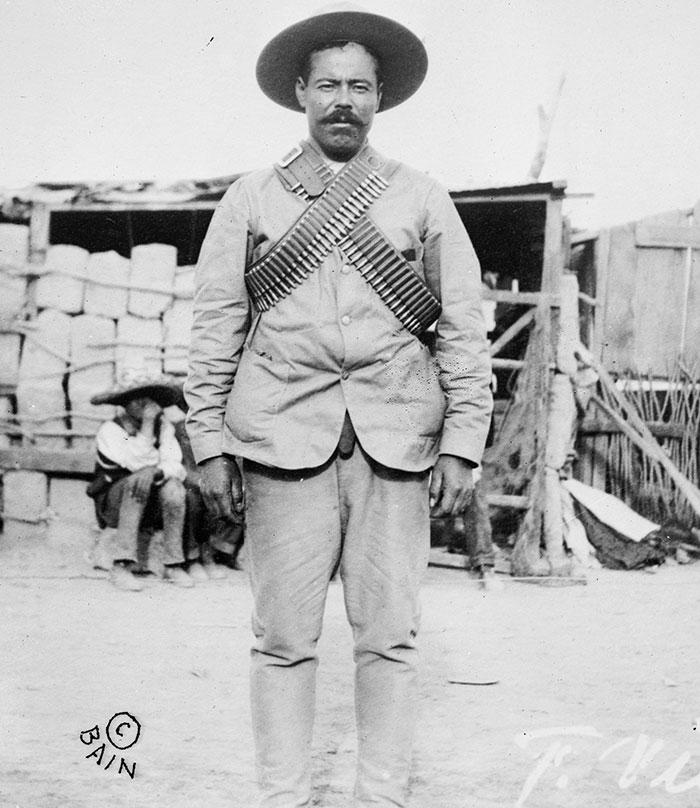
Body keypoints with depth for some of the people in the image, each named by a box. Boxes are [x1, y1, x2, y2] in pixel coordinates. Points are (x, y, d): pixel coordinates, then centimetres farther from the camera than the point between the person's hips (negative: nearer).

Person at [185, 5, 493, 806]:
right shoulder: (250, 200, 9)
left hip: (396, 444, 1)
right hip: (284, 440, 0)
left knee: (388, 637, 2)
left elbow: (464, 331, 8)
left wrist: (462, 445, 0)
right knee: (283, 639, 1)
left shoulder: (422, 200, 10)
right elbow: (214, 329, 8)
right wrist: (209, 444, 1)